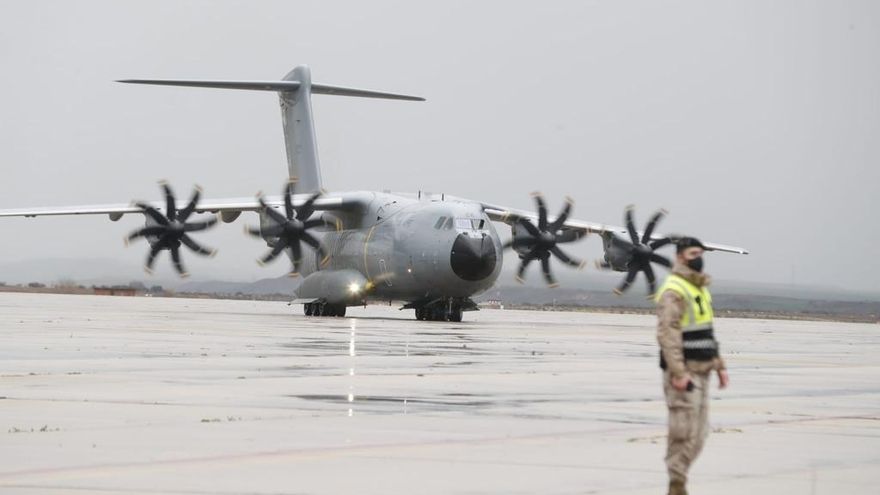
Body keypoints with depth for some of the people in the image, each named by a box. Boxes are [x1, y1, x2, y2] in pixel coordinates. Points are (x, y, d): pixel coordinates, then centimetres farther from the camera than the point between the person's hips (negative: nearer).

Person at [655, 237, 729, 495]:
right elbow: (667, 334, -21)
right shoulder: (673, 290, -13)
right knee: (684, 433, -8)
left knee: (698, 434, 11)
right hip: (683, 372, -9)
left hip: (700, 371, 9)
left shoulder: (701, 288, 17)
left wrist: (719, 365, 19)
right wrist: (678, 373, -26)